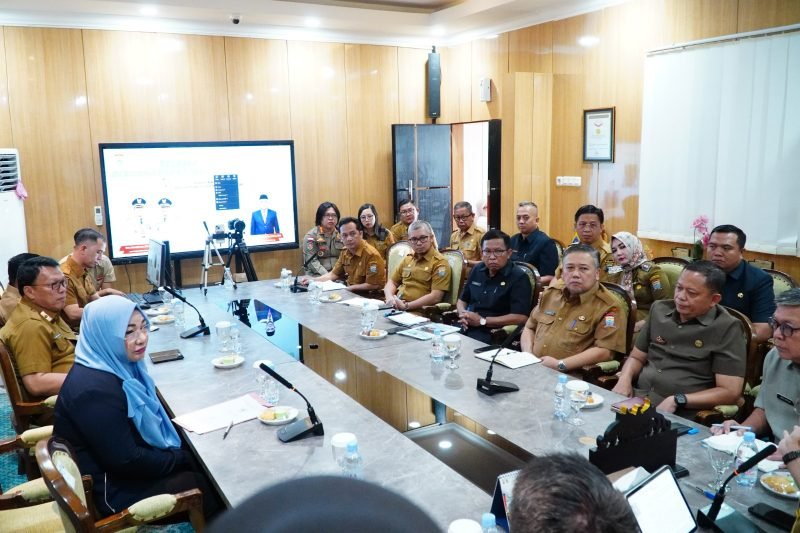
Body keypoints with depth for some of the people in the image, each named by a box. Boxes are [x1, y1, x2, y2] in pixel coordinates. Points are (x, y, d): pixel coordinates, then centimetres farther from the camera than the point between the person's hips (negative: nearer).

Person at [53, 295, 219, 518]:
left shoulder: (117, 364, -2)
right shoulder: (94, 390, -30)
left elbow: (146, 420, 12)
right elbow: (127, 461, -25)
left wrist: (179, 452, 0)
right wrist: (182, 458, -14)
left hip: (127, 461, 9)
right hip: (112, 488, -9)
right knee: (208, 486, -9)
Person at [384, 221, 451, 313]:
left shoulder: (440, 263, -4)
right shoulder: (407, 259, 19)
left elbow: (436, 297, -13)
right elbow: (392, 282, 22)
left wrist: (406, 306, -18)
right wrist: (390, 297, -1)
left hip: (419, 311, -7)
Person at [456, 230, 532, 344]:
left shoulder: (519, 278, -6)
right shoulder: (477, 270, 15)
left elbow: (520, 317, -16)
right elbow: (462, 299, 25)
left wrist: (482, 321, -15)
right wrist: (462, 314, 0)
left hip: (494, 334, -6)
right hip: (464, 327, 6)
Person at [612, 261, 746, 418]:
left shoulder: (727, 328, -6)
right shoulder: (659, 309, 12)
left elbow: (730, 392, -9)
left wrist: (677, 401, -17)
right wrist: (624, 379, 0)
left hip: (682, 413, -5)